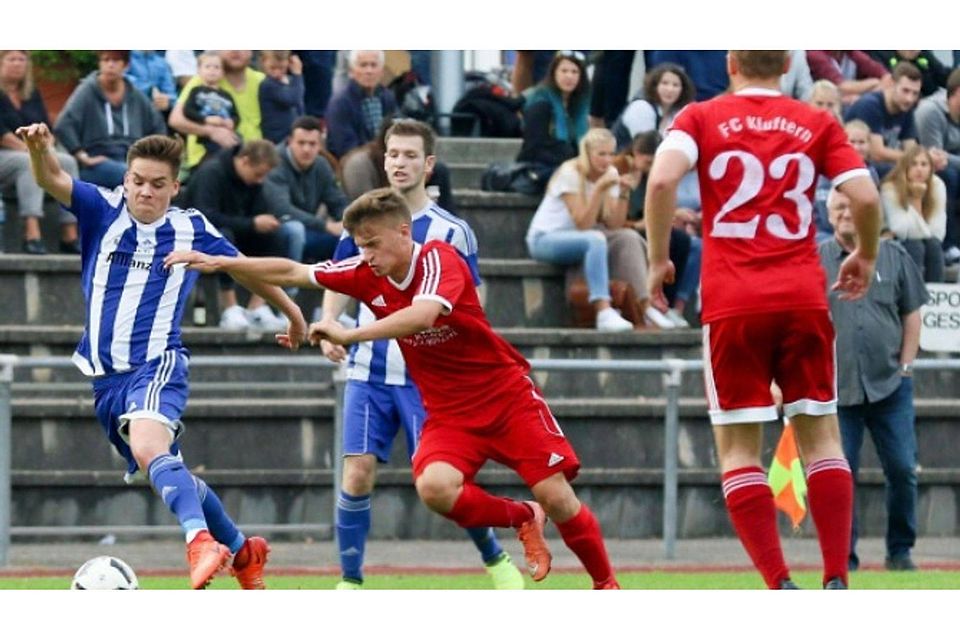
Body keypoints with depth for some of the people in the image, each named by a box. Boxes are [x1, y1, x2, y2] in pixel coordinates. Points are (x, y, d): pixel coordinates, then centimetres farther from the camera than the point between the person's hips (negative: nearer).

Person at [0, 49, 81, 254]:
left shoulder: (32, 95, 18)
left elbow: (46, 128, 13)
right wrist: (29, 149, -18)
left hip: (31, 155, 6)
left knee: (67, 162, -20)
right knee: (29, 163, -37)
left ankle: (69, 237, -28)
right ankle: (31, 235, -50)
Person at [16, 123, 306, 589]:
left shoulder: (191, 230, 1)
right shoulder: (103, 211, 2)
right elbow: (52, 180, -15)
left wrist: (293, 314, 27)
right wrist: (39, 148, -38)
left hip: (157, 367, -4)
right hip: (106, 376, 4)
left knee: (149, 450, -33)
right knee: (169, 477, 14)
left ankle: (201, 541, -48)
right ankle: (242, 551, 32)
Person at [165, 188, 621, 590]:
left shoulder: (439, 258, -21)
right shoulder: (366, 275, -4)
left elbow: (424, 313, -40)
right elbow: (292, 273, 0)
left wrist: (350, 335, -44)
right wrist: (220, 263, -8)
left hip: (507, 395, -4)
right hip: (447, 412, 4)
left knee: (557, 498, -11)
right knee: (434, 486, -25)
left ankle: (606, 585, 14)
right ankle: (520, 519, 3)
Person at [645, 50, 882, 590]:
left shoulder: (701, 118, 4)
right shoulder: (818, 124, 8)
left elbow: (662, 179, -12)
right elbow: (865, 197, -1)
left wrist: (659, 259, 0)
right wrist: (866, 257, 18)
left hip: (732, 302, -1)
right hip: (803, 297, 1)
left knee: (739, 448, 4)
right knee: (821, 437, 9)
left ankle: (780, 586, -8)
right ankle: (837, 581, -1)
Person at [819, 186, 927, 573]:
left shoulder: (893, 257, 8)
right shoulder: (814, 261, 5)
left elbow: (911, 315, 11)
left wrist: (905, 367, 2)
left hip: (890, 385, 1)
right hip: (836, 390, -1)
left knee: (902, 469, -2)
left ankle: (900, 551, 11)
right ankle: (843, 558, 4)